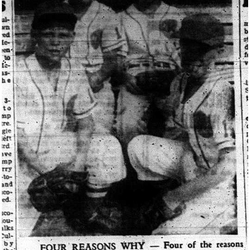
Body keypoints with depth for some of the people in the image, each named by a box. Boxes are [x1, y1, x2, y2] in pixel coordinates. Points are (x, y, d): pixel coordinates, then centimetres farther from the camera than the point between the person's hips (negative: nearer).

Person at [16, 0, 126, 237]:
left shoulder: (76, 71, -2)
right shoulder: (18, 73, -16)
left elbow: (85, 120, 4)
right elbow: (17, 136, -17)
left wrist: (81, 157, -14)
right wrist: (51, 171, -21)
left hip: (63, 147, 5)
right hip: (25, 157, -5)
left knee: (109, 147, -16)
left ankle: (87, 215, 0)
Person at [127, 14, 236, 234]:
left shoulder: (223, 96, -26)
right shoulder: (180, 84, -1)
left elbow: (226, 169, -29)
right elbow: (174, 133, 8)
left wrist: (172, 198, -24)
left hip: (217, 185, -7)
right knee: (138, 145, -10)